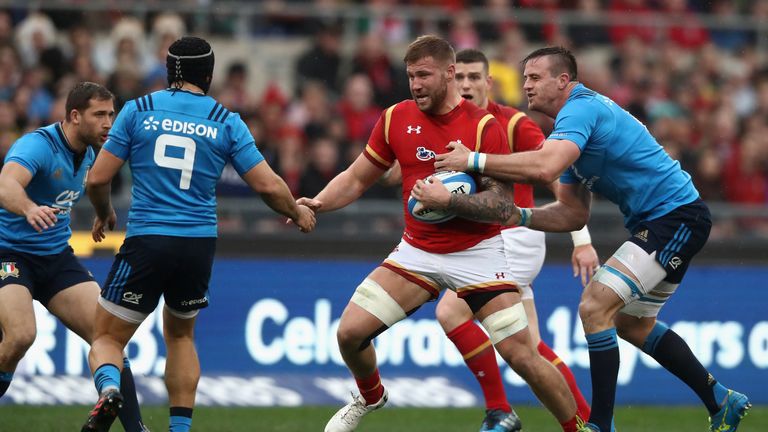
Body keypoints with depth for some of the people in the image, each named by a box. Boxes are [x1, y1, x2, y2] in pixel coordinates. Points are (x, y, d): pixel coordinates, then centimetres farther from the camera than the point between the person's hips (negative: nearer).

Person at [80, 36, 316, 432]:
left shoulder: (138, 110, 2)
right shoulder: (226, 122, 4)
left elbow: (97, 179, 0)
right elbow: (268, 185, 3)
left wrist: (104, 214, 21)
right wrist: (298, 213, 23)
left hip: (146, 242, -2)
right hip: (199, 246, 2)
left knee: (106, 338, 6)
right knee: (180, 335, 27)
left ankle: (108, 388, -28)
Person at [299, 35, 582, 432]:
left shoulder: (484, 127, -14)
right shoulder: (396, 119, -1)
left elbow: (502, 206, -17)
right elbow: (356, 178, 9)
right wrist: (318, 203, -9)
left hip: (476, 252, -4)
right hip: (417, 251, 4)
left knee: (521, 355, -14)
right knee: (350, 331, -7)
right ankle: (370, 398, 25)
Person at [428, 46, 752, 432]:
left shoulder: (581, 108, -17)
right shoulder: (578, 119, 15)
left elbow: (545, 167, -36)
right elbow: (573, 214, 14)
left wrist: (473, 160, -28)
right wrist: (519, 216, -1)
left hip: (677, 218, -11)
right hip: (656, 222, 11)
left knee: (595, 307, -18)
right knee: (632, 323, 23)